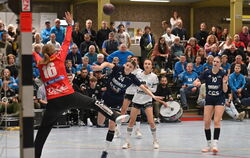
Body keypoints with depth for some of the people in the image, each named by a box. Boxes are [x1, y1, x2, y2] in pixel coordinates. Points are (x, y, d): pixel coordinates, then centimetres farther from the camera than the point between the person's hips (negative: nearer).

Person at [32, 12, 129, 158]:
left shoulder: (41, 64, 11)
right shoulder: (59, 58, 4)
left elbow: (36, 56, 34)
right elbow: (67, 42, 11)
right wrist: (70, 24, 20)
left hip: (53, 102, 2)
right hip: (68, 96, -2)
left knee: (42, 131, 8)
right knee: (94, 103, 6)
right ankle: (115, 117, -11)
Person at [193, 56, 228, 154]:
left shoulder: (223, 74, -6)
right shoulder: (207, 73, -1)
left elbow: (225, 90, -6)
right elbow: (195, 82, -1)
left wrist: (224, 82, -24)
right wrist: (197, 83, -24)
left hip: (219, 100, -3)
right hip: (209, 100, 3)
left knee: (217, 121, -14)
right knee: (206, 122, -1)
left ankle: (215, 144, -18)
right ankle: (209, 145, 10)